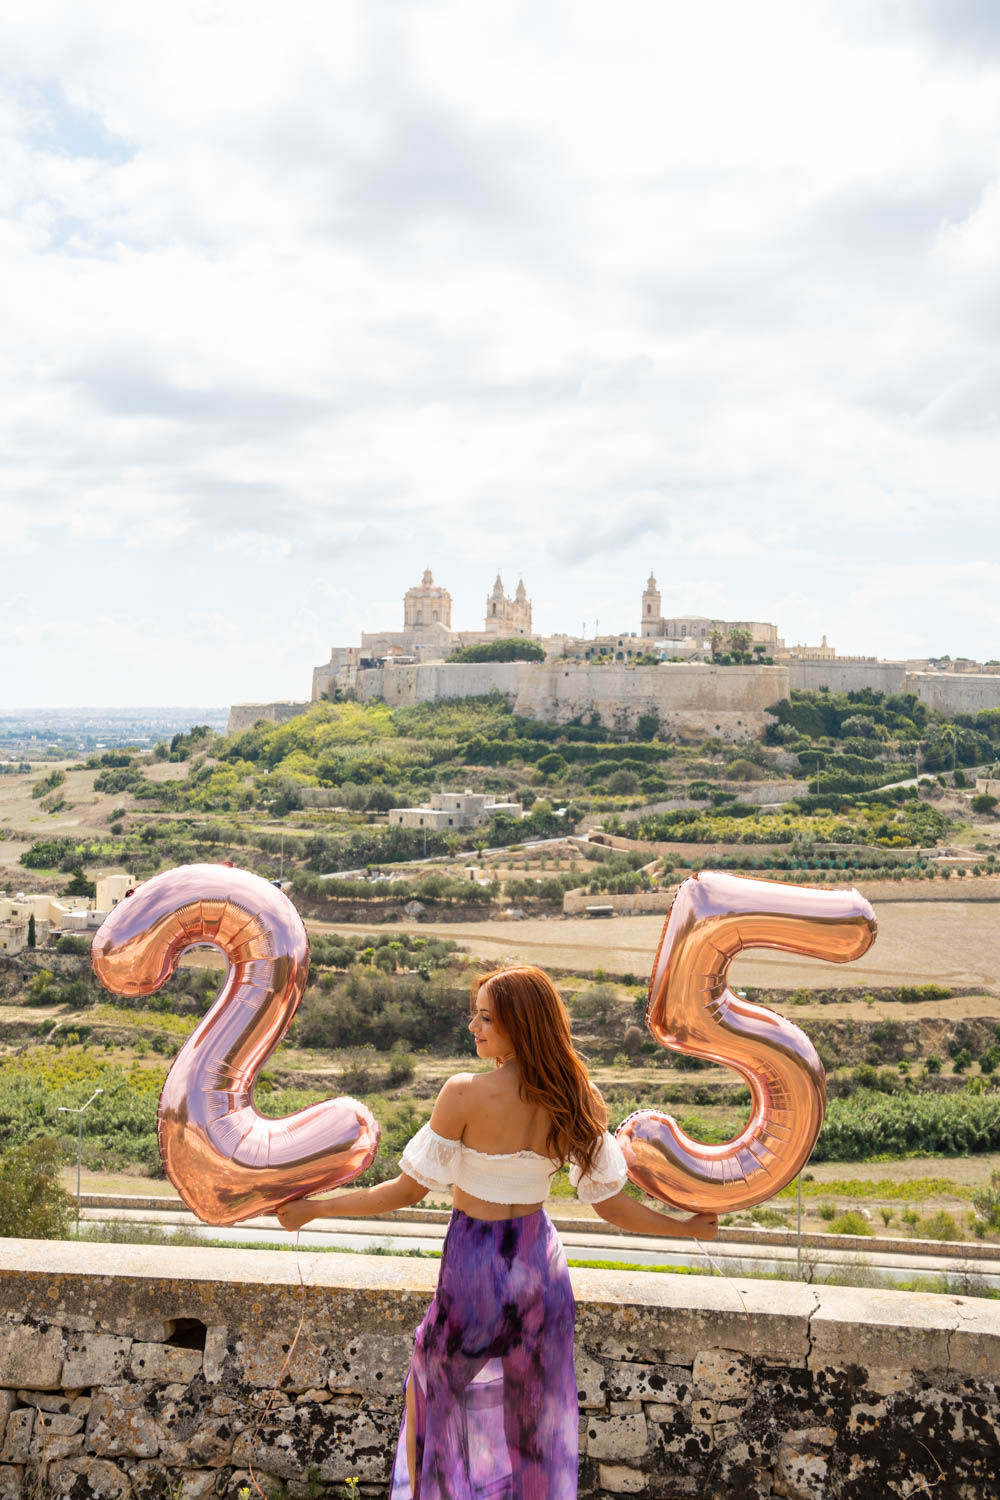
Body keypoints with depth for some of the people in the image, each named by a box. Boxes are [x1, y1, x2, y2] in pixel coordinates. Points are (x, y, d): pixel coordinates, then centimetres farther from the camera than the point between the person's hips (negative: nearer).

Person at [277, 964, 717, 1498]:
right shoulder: (573, 1102, -8)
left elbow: (407, 1191, -15)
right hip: (540, 1263, 4)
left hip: (474, 1265, -4)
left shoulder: (465, 1094, -21)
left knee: (428, 1394, 21)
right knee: (533, 1417, 23)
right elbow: (611, 1204, -3)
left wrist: (312, 1209, -5)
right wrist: (687, 1227, 14)